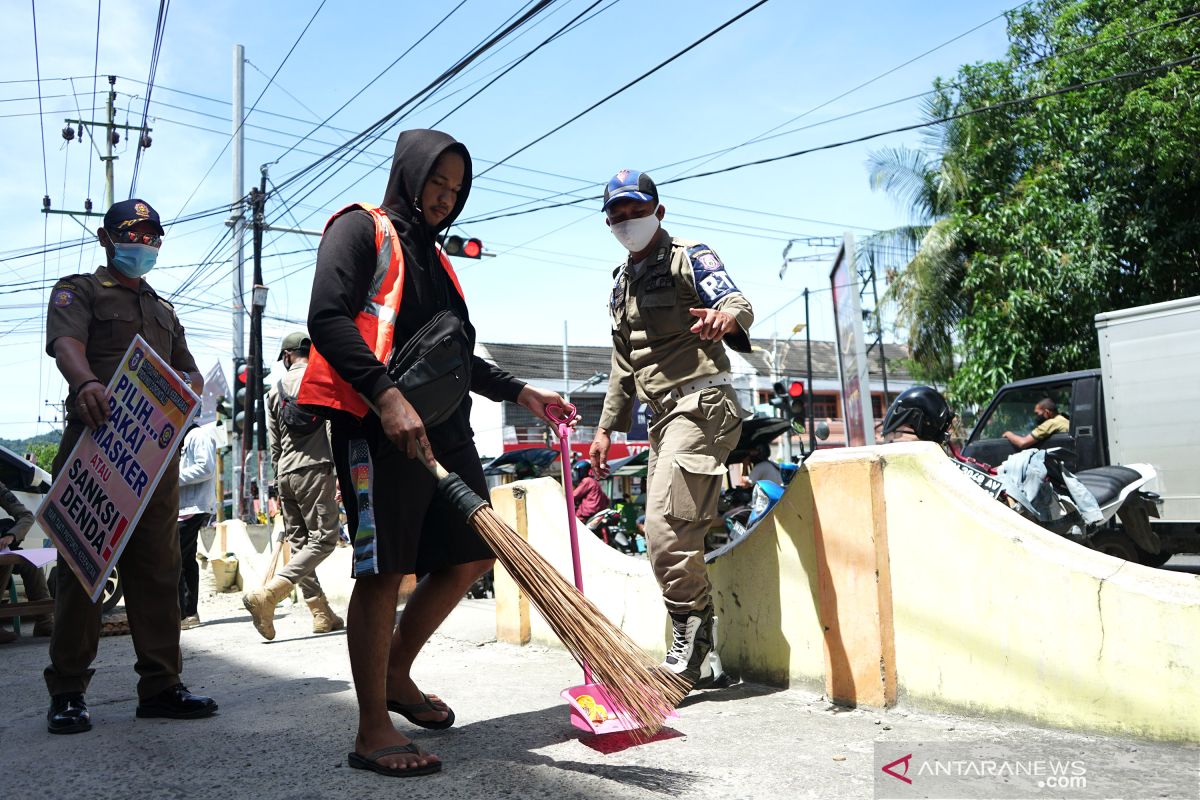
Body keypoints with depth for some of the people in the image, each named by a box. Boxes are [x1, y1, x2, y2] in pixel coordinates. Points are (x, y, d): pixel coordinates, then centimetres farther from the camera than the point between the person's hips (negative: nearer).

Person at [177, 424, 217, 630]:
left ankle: (181, 614, -12)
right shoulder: (181, 440, 23)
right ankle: (190, 613, 12)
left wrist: (174, 477, -16)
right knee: (187, 559, 9)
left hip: (193, 508, -10)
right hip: (184, 508, 10)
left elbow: (206, 469, -18)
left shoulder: (198, 436, -7)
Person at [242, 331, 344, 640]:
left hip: (285, 474, 6)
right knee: (324, 539, -7)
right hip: (315, 467, -6)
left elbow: (273, 443, 18)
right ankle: (266, 594, -22)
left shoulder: (275, 390, 17)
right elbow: (334, 428, -9)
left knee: (299, 543, 9)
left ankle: (322, 614, 8)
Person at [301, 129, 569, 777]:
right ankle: (372, 732, 4)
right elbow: (327, 319, -15)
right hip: (378, 426, -9)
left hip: (443, 431, 9)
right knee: (383, 571, -7)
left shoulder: (433, 256, 25)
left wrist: (519, 392, 30)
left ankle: (395, 676, 27)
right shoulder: (361, 228, 1)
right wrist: (387, 396, -26)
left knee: (472, 556, 11)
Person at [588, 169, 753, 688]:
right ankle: (694, 656, 17)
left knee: (667, 528, -19)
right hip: (663, 414, 8)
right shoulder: (620, 286, 20)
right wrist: (607, 427, 21)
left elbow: (737, 302, -20)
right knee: (673, 536, 8)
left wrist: (728, 316, -44)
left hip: (702, 402, -8)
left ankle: (689, 639, -6)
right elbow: (623, 366, 25)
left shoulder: (689, 258, -2)